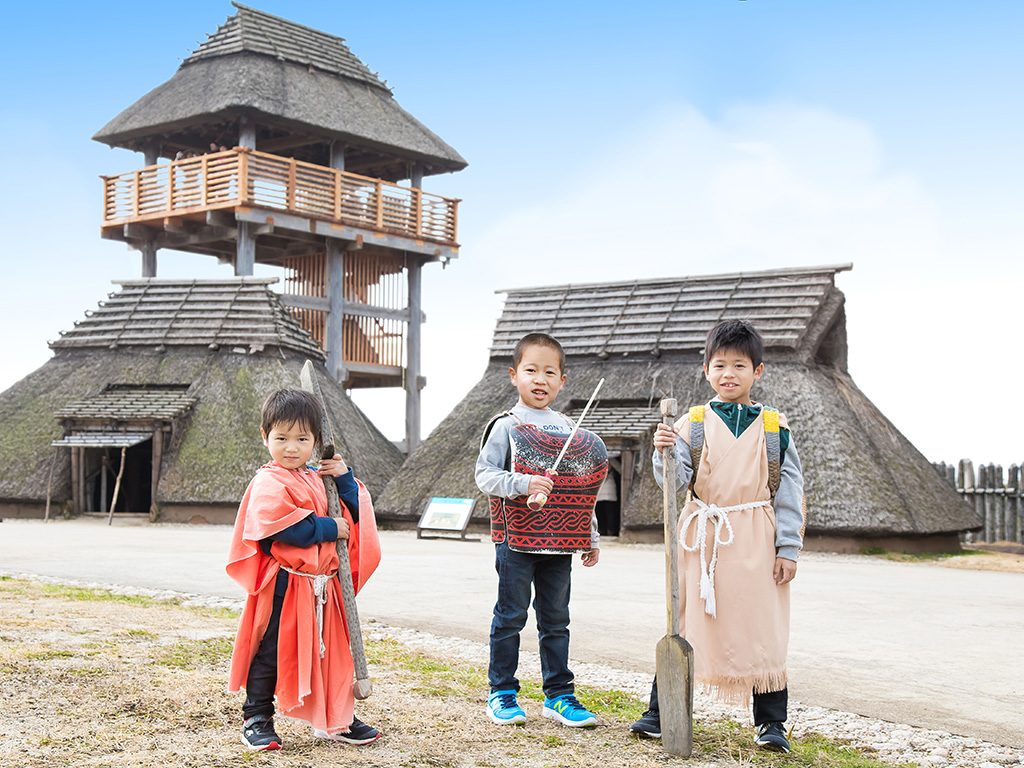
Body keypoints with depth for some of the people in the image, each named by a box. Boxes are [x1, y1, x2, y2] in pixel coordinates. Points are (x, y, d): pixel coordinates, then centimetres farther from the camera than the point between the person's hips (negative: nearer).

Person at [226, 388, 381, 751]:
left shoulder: (318, 479, 14)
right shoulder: (268, 483, -11)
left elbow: (354, 512, 13)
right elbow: (283, 527, -24)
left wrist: (344, 477, -3)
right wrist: (330, 528, -17)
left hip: (322, 585, 8)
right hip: (283, 585, -7)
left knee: (330, 651, 14)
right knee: (271, 652, 1)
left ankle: (336, 720, 27)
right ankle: (257, 720, 13)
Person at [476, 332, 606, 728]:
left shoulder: (569, 429, 10)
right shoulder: (506, 426, -4)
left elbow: (581, 490, 15)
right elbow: (484, 474, -10)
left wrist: (591, 539, 14)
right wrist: (522, 483, -26)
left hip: (559, 544, 4)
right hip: (517, 539, -4)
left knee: (556, 619, 11)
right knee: (510, 616, 4)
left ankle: (558, 693, 20)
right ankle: (502, 692, 15)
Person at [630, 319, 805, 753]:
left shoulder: (775, 427, 4)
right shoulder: (692, 423, 2)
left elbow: (789, 491, 4)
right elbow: (675, 481, -5)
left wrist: (788, 549, -1)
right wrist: (664, 452, -25)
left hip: (757, 542, 0)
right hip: (702, 539, 0)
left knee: (762, 628, 3)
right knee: (687, 623, 6)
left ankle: (770, 723, 15)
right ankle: (661, 712, 15)